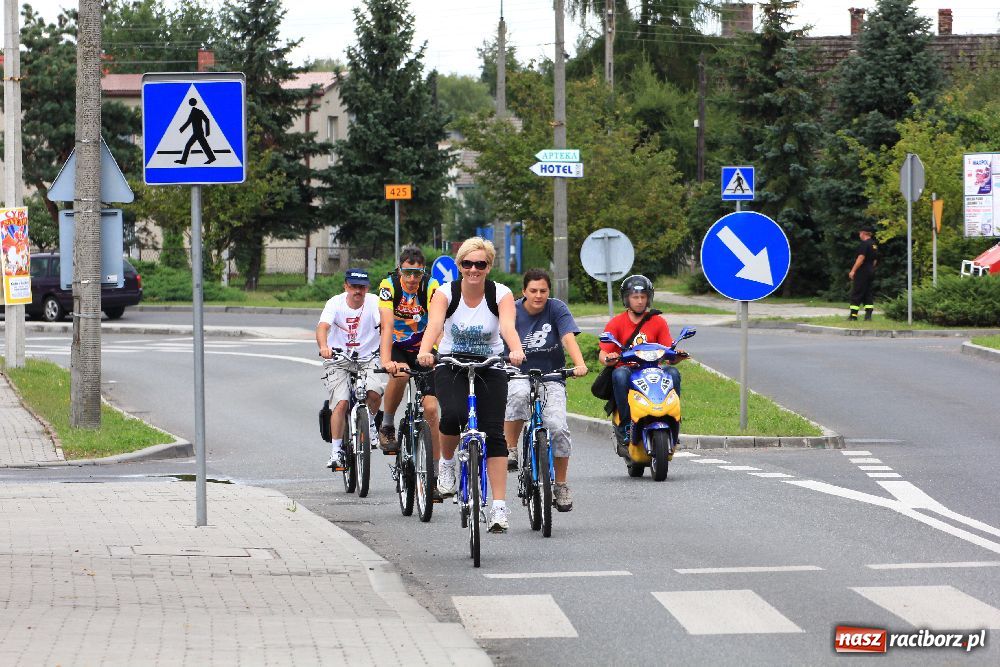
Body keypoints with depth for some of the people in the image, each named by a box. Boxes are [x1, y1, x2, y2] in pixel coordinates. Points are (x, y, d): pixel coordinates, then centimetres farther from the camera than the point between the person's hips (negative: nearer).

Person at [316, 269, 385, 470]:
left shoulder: (374, 302, -9)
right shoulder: (335, 303, -12)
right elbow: (322, 327, -27)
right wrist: (323, 347, -48)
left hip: (367, 359, 1)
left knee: (374, 392, -24)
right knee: (341, 402, -17)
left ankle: (369, 422, 9)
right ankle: (336, 450, -7)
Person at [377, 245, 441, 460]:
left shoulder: (431, 287, -18)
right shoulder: (389, 285, -20)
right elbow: (387, 325, -30)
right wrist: (386, 361, -44)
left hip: (422, 349, 1)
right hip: (396, 347, -1)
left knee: (430, 409, -10)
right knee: (400, 373, -35)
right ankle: (387, 426, -13)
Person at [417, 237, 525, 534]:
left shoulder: (501, 294, -11)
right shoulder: (445, 293, -12)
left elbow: (508, 326, -29)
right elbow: (434, 324, -30)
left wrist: (516, 351, -51)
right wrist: (425, 351, -50)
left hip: (490, 368, 1)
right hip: (451, 367, -1)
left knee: (494, 433, -10)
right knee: (453, 415, -29)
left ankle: (499, 507, -9)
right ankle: (446, 462, 2)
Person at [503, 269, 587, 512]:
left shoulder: (557, 309, -5)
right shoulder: (512, 311, -5)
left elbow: (568, 338, -18)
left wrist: (580, 364, -35)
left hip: (551, 378, 0)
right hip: (519, 376, 0)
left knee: (558, 428, -19)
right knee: (518, 395, -38)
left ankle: (561, 485, -1)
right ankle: (510, 450, -20)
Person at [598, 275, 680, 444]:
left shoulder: (658, 322, 12)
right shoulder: (616, 323, 6)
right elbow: (603, 353, -2)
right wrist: (608, 359, -26)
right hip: (626, 368, -2)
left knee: (672, 372, -28)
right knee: (620, 374, -36)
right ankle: (625, 423, -31)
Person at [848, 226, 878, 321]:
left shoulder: (864, 244, -13)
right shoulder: (874, 245, 14)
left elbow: (861, 258, -20)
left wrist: (853, 270, -18)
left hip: (862, 271, -9)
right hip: (871, 272, 9)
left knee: (856, 294, -4)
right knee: (868, 294, 10)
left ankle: (853, 315, -5)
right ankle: (868, 315, 3)